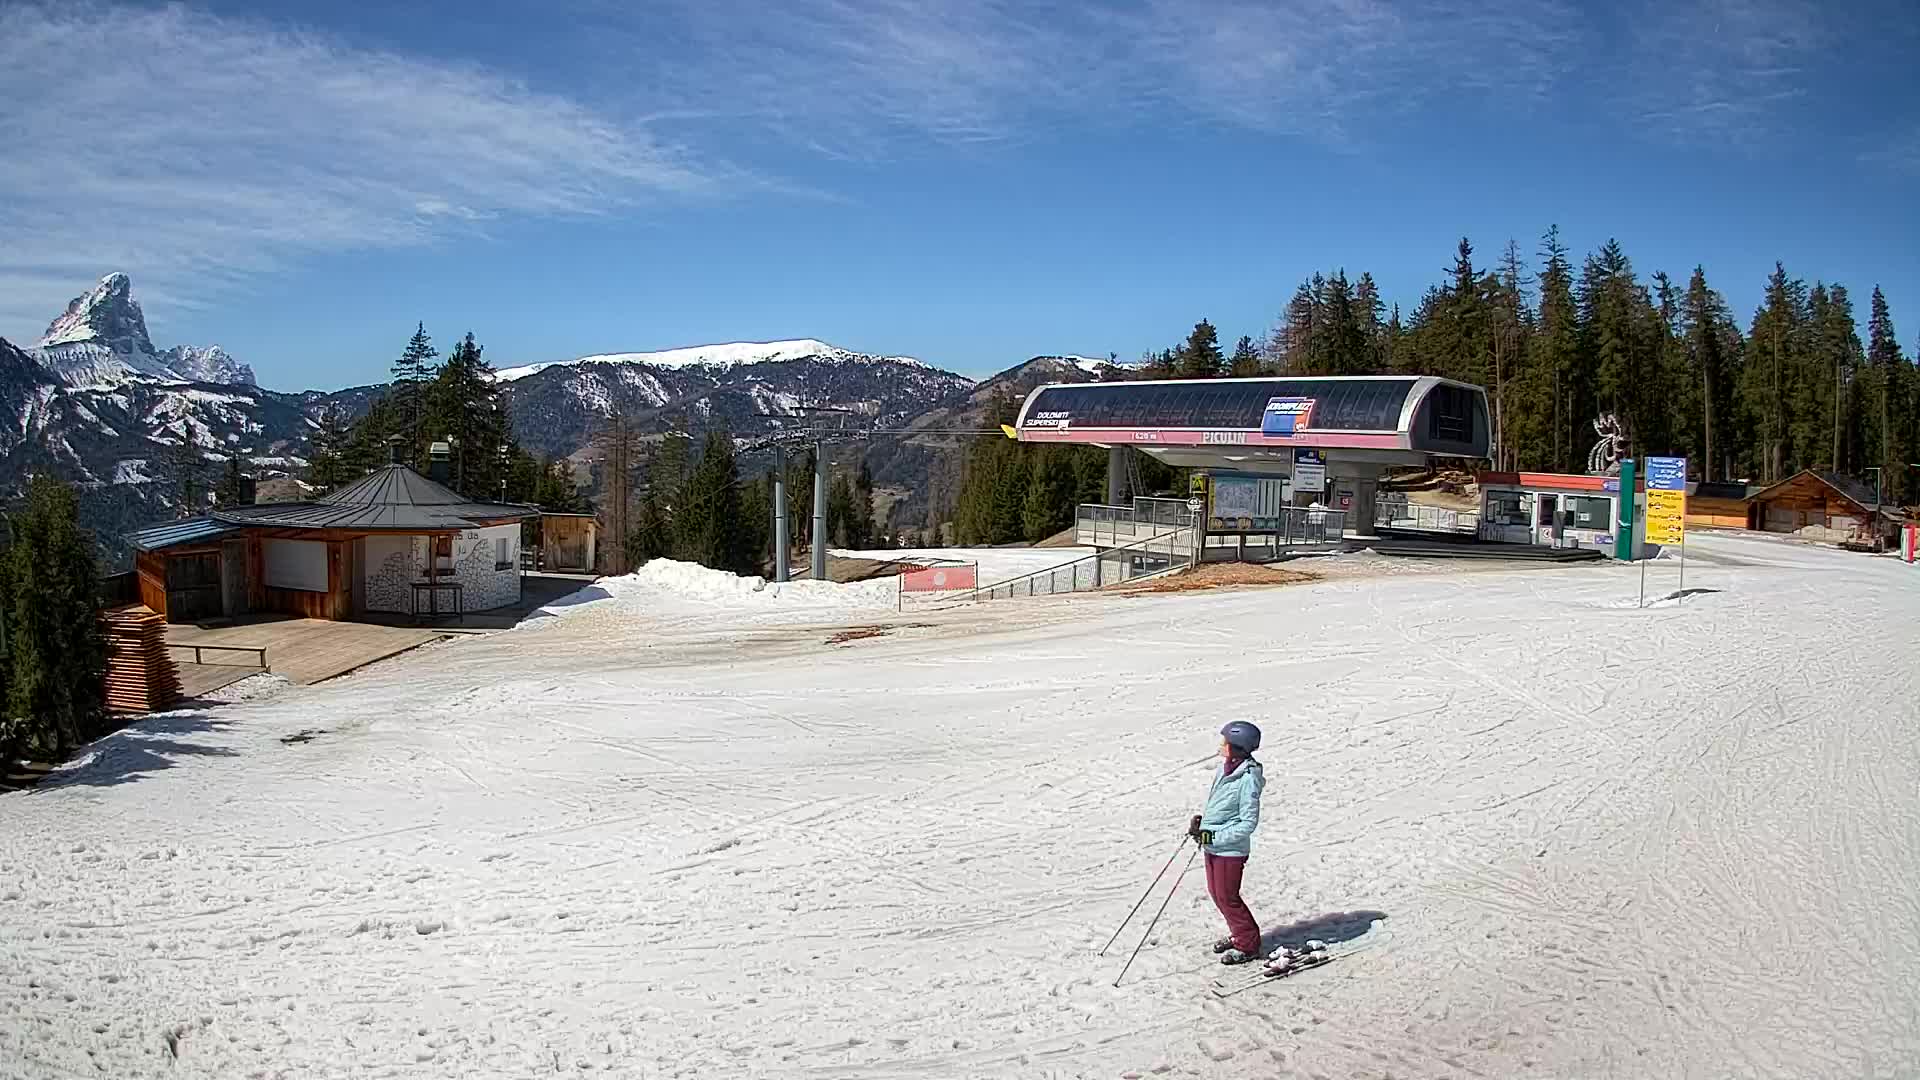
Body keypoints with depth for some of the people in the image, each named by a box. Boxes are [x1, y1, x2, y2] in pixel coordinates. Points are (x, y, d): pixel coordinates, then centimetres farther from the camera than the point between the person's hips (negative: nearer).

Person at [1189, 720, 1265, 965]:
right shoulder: (1224, 769, 2)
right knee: (1216, 893, 18)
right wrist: (1202, 820, 1)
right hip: (1213, 846, 9)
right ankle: (1238, 934, 36)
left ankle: (1248, 945, 19)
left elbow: (1249, 823, -22)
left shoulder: (1248, 780, -24)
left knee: (1227, 897, 2)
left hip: (1231, 850, -9)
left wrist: (1213, 836, -22)